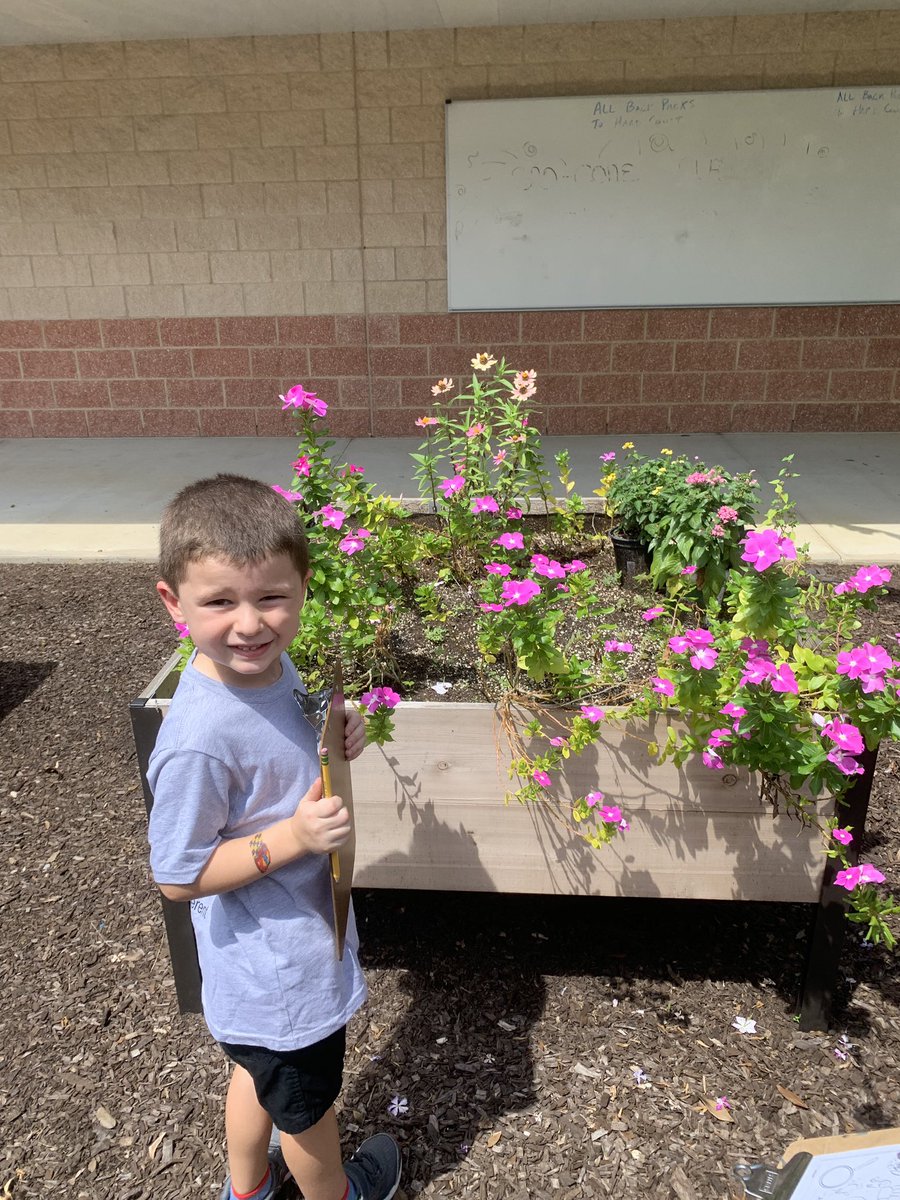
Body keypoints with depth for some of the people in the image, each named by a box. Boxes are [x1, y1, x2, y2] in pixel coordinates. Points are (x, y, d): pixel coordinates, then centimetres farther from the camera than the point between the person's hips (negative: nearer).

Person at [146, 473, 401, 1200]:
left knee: (260, 1072, 34)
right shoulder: (199, 740, -36)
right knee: (306, 1103, 25)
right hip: (282, 970, -7)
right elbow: (178, 876, -24)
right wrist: (293, 837, -30)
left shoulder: (270, 663, -12)